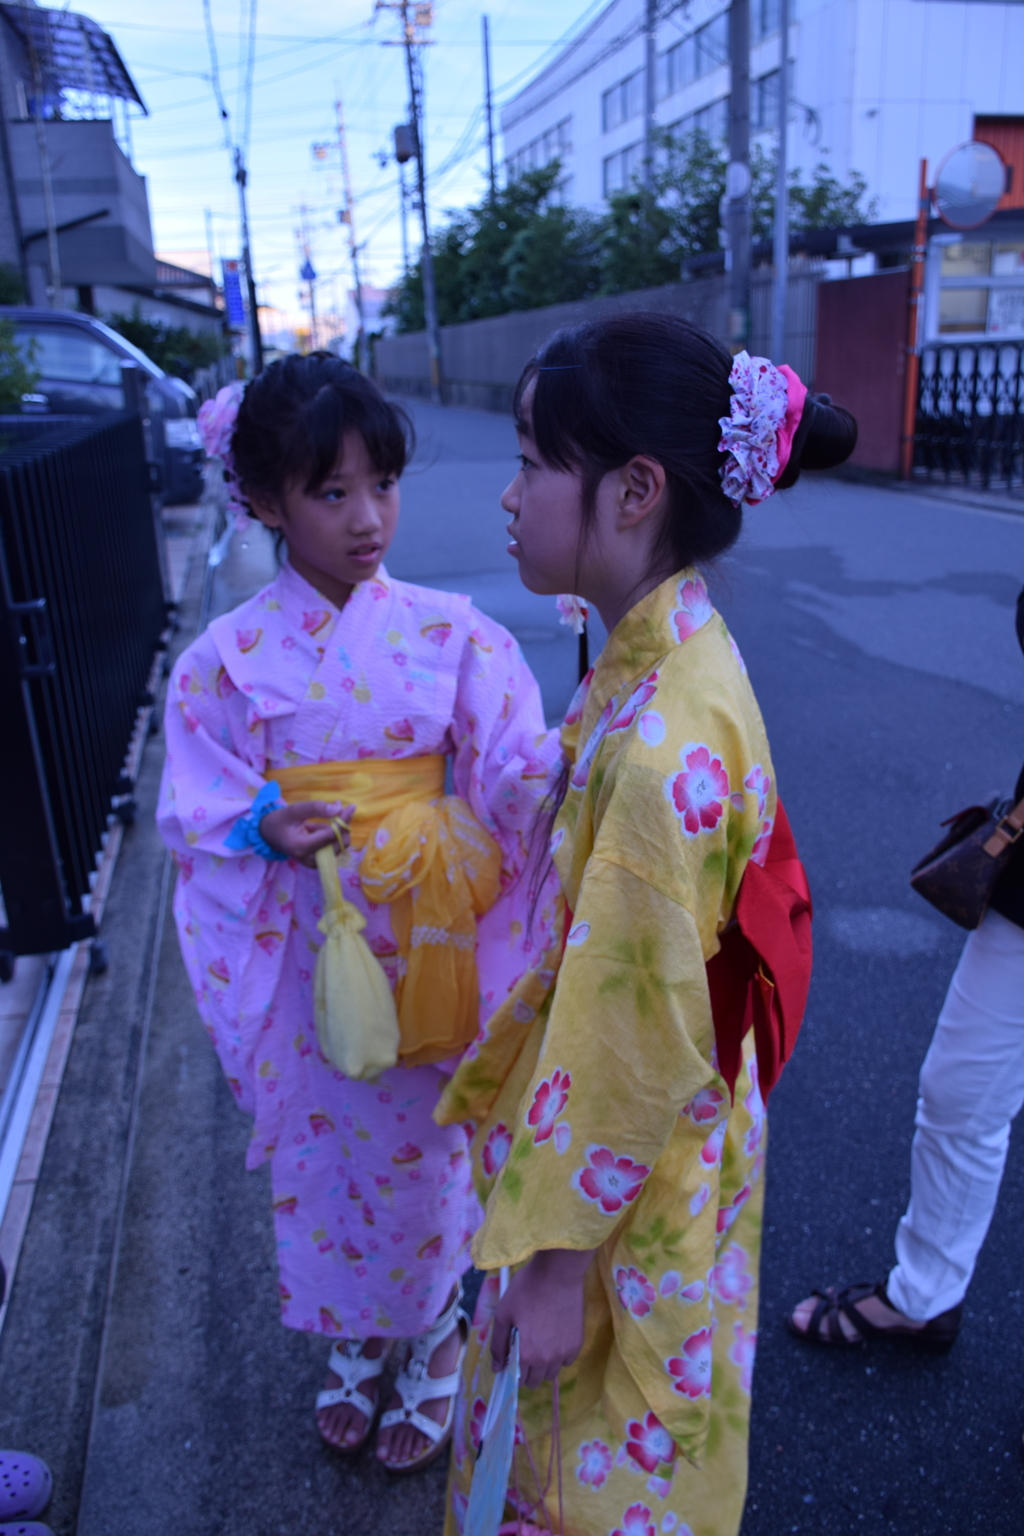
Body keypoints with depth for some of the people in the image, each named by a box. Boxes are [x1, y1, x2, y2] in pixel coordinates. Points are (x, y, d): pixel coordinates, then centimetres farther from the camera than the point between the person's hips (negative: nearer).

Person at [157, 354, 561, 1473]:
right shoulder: (227, 658, -8)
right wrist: (264, 829, -24)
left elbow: (519, 775, -10)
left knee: (431, 1150, 16)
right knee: (326, 1152, 19)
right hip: (309, 955, 1)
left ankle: (436, 1340, 46)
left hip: (431, 947, 0)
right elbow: (192, 813, -5)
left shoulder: (449, 632, -9)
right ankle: (354, 1339, 49)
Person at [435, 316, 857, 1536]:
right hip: (639, 1137, 8)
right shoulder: (671, 662, -6)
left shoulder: (660, 745, -34)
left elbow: (637, 1046, -27)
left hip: (631, 1194, -7)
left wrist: (555, 1263, -14)